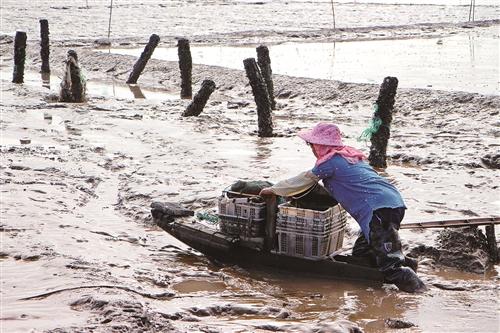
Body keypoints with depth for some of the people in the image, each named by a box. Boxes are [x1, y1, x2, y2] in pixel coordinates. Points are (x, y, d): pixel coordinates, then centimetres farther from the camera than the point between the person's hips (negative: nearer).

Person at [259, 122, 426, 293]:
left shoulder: (330, 161, -3)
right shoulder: (350, 154, 24)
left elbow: (303, 181, 8)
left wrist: (273, 189, 23)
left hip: (378, 210, -9)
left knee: (389, 264, -12)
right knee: (360, 254, 17)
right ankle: (405, 264, 10)